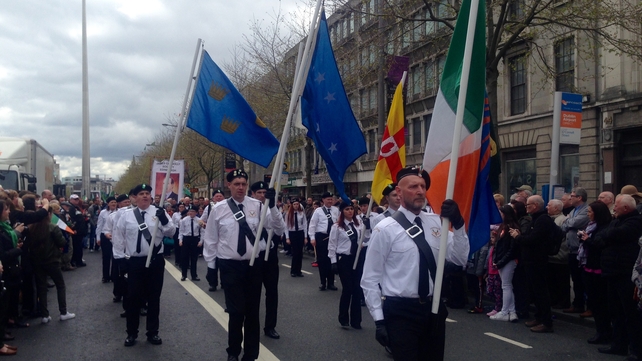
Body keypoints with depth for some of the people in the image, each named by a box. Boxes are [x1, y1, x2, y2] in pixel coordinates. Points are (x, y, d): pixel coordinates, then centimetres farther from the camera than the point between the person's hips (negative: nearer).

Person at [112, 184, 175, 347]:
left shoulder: (158, 212, -1)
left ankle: (152, 332, 24)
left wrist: (165, 221, -28)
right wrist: (120, 257, 4)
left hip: (155, 261, 0)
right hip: (134, 261, 0)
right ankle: (131, 333, 23)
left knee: (154, 297, 10)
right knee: (133, 297, 7)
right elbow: (117, 236, 8)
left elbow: (171, 233, -9)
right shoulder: (127, 215, 2)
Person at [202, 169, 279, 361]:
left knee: (252, 311, 12)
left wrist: (273, 206, -23)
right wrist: (211, 264, 5)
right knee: (236, 311, -2)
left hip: (254, 265, 2)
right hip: (230, 266, -1)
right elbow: (210, 239, 4)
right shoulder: (218, 209, -3)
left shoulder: (257, 205, -2)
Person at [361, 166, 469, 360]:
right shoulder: (385, 229, -11)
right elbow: (370, 279, -8)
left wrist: (458, 224, -16)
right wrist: (379, 320, -11)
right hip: (400, 311, -5)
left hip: (434, 308, 5)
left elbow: (460, 259, -3)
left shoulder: (436, 222, 2)